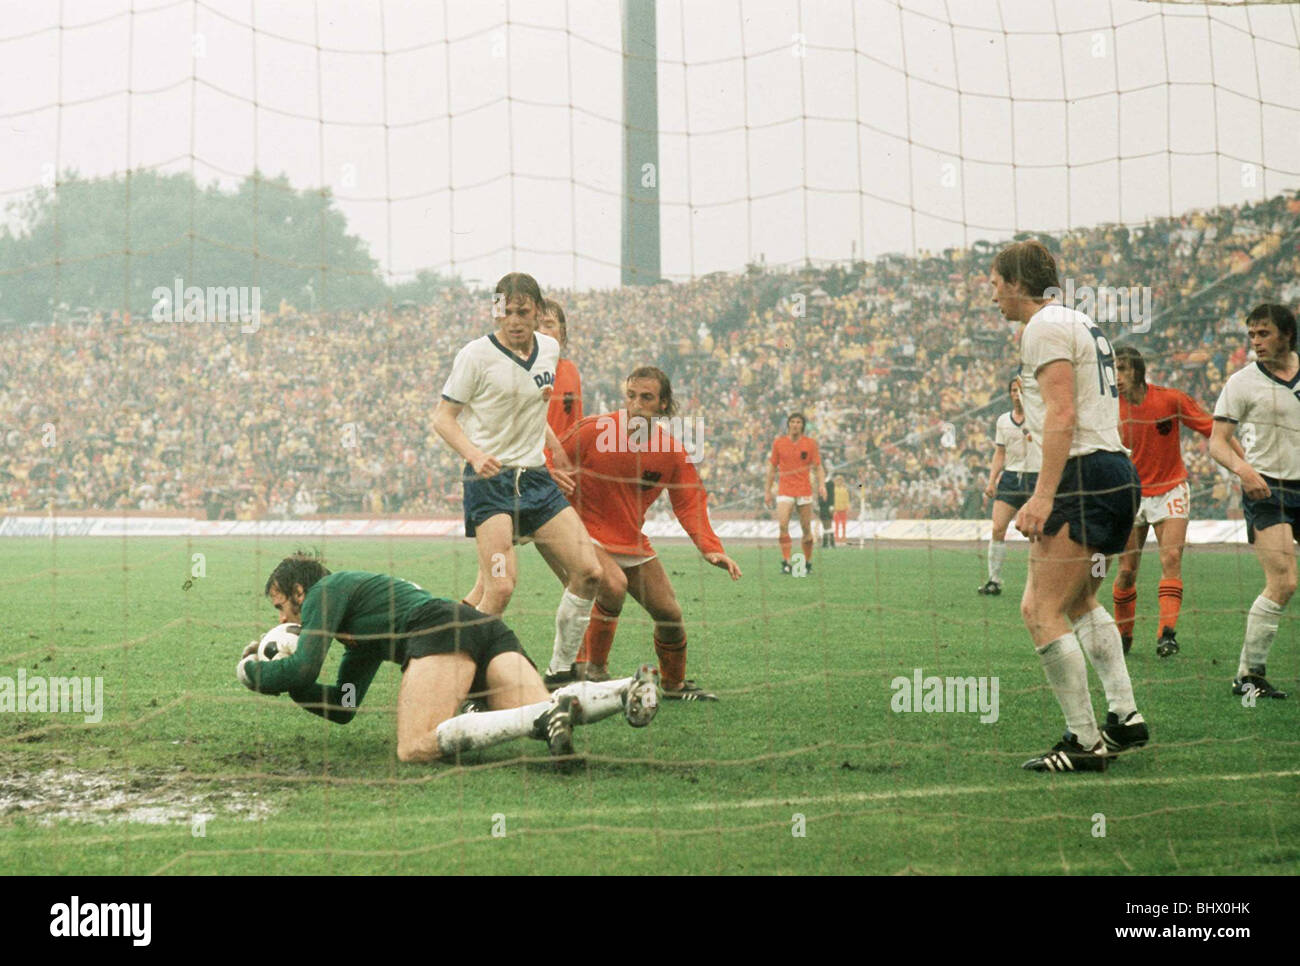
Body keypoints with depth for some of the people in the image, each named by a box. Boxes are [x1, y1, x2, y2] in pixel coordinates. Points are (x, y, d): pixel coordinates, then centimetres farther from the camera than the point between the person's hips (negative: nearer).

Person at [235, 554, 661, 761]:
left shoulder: (329, 588, 16)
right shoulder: (360, 636, 41)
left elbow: (302, 671, 3)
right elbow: (342, 707, 40)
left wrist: (249, 669, 22)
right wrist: (275, 669, 37)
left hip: (444, 629, -9)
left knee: (415, 749, -28)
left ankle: (545, 718, -46)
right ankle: (630, 690, -41)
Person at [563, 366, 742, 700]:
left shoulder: (673, 452, -6)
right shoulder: (592, 431, -16)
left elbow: (688, 503, -4)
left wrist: (710, 547, -19)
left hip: (632, 541, 5)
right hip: (587, 533, -5)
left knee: (669, 613, 5)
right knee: (613, 586, -32)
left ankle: (675, 685, 29)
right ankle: (591, 667, -15)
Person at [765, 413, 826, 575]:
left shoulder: (810, 443, 3)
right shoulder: (778, 443, 4)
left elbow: (818, 467, 5)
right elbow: (772, 467, 12)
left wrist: (822, 485, -11)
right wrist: (767, 490, 11)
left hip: (804, 491, 0)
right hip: (785, 491, 0)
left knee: (806, 529, 3)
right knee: (782, 525, -18)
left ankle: (808, 563, 17)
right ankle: (785, 562, -17)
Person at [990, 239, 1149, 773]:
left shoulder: (1044, 327, -8)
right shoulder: (1080, 323, 22)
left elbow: (1062, 414, -19)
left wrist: (1043, 496, -24)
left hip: (1084, 476, -11)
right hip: (1118, 471, 11)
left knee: (1042, 612, -10)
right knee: (1080, 603, 24)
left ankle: (1085, 742, -11)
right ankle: (1125, 715, 19)